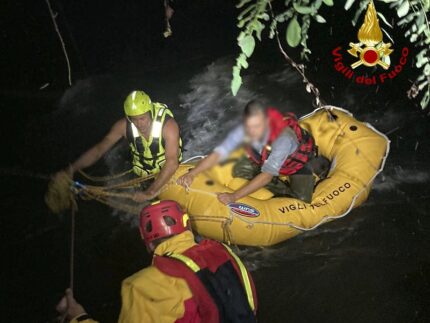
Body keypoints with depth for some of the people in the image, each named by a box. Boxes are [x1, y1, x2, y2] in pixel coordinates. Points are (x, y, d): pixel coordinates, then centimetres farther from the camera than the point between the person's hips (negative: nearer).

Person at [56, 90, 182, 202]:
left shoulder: (168, 125, -28)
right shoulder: (124, 126, -16)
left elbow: (172, 163, -36)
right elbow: (99, 149, -16)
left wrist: (151, 192, -47)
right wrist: (72, 168, -32)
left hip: (169, 175, -3)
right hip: (141, 176, 4)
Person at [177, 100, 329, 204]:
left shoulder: (283, 137, -46)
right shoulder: (243, 131, -33)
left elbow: (267, 175, -46)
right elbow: (218, 154, -29)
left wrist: (234, 196, -49)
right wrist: (191, 174, -43)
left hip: (298, 157, -5)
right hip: (265, 157, 5)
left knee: (302, 199, -18)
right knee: (240, 170, -11)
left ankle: (316, 164, 11)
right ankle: (285, 189, 1)